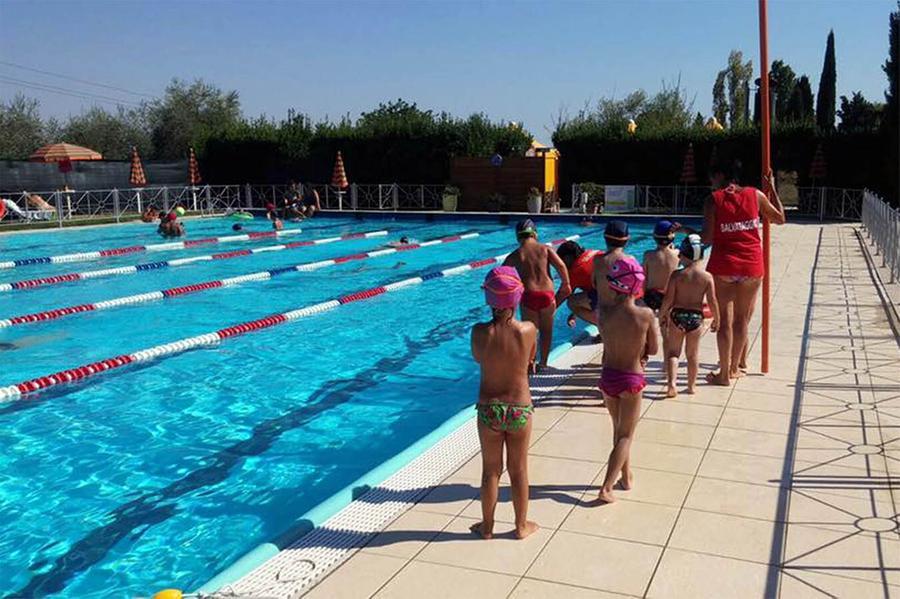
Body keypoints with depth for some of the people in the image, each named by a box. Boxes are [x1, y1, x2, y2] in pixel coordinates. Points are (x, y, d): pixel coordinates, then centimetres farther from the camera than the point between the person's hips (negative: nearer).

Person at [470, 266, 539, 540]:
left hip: (488, 409, 0)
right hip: (520, 409, 0)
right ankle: (521, 525, 32)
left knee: (490, 470, 17)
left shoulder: (480, 332, -17)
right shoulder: (528, 330, -17)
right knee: (518, 469, 17)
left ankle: (487, 526, 32)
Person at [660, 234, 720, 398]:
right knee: (693, 354, 15)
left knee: (673, 352, 9)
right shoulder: (707, 277, -6)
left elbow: (669, 300, -10)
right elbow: (712, 301, -6)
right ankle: (691, 386, 24)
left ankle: (671, 383, -5)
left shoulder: (677, 275, -10)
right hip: (696, 317, 1)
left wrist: (662, 315, 4)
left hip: (677, 315, -1)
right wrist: (716, 319, 8)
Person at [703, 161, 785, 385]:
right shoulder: (755, 195, 4)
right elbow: (780, 218, 16)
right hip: (752, 266, 3)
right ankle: (733, 368, 26)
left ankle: (724, 373, 6)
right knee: (741, 320, 14)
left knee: (725, 320, 4)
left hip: (723, 267, -3)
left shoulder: (713, 200, -5)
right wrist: (772, 189, 24)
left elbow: (707, 239, -10)